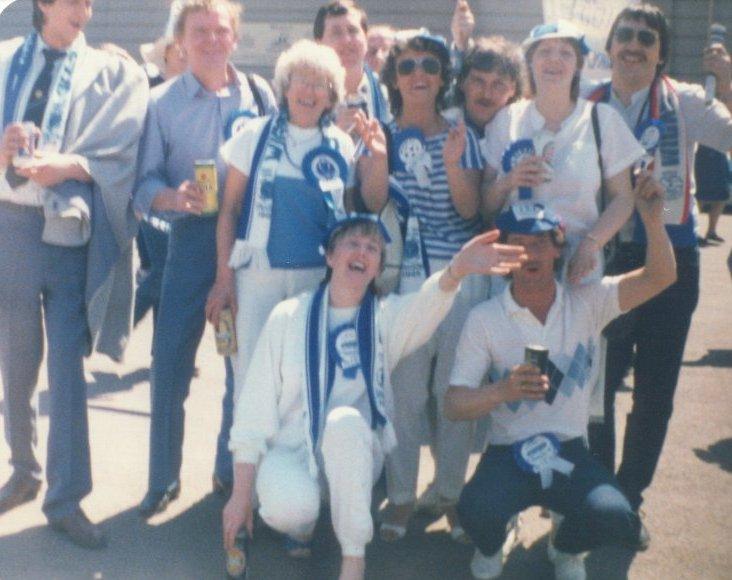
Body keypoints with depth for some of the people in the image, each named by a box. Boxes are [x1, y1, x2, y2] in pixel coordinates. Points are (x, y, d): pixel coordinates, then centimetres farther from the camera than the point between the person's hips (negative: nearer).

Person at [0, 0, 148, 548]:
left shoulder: (114, 72, 4)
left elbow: (120, 155, -7)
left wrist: (70, 166, -23)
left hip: (72, 232, -2)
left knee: (68, 365, -4)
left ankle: (66, 498, 4)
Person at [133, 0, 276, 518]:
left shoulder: (258, 93, 4)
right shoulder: (162, 102, 0)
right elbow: (145, 181, -4)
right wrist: (173, 197, -24)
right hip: (192, 236, -1)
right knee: (171, 360, 0)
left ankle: (233, 471, 25)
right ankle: (163, 477, 15)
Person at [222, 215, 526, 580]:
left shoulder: (386, 316, -2)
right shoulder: (288, 317, -3)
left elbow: (426, 303, -27)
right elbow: (256, 405, -3)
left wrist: (457, 269, -51)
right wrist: (241, 495, -7)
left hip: (351, 459, 1)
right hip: (290, 450, -1)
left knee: (345, 421, -34)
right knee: (292, 505, -34)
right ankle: (299, 522, 5)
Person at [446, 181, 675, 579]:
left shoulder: (586, 302, -1)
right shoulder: (484, 319, -6)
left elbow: (660, 278, -13)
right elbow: (454, 404, -10)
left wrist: (653, 220, -31)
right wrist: (504, 390, -30)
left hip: (570, 453, 2)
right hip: (508, 455, -1)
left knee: (616, 519, -27)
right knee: (476, 513, -32)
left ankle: (566, 547, 13)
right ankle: (489, 548, 10)